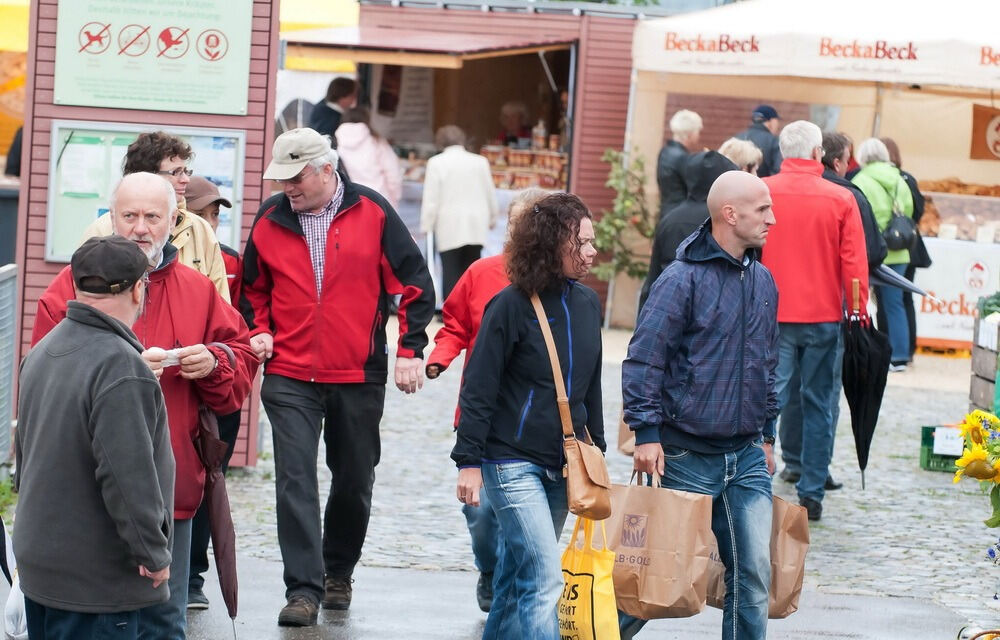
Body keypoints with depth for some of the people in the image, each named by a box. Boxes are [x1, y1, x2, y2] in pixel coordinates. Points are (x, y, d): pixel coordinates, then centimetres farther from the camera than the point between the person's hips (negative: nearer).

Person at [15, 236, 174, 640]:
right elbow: (130, 473, -25)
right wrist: (153, 553, -14)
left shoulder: (41, 353, 8)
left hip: (37, 561, 9)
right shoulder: (121, 366, -21)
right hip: (99, 577, -9)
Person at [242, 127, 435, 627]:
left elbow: (414, 283, 0)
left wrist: (409, 350, -5)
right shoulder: (270, 219, 2)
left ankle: (338, 572, 33)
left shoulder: (372, 212, -5)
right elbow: (253, 287, 19)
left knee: (353, 482, 12)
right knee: (295, 481, -10)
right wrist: (257, 330, 2)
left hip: (359, 378, 0)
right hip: (289, 378, 0)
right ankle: (304, 590, -10)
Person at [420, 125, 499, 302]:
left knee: (450, 272, -2)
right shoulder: (480, 162, 5)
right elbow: (490, 194, 12)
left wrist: (426, 225, 1)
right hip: (476, 226, 3)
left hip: (448, 227, -3)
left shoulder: (437, 163, -5)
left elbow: (431, 198, -6)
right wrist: (491, 219, 26)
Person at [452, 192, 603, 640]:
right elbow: (478, 389, -10)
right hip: (512, 463, -6)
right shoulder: (511, 306, -12)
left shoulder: (586, 304, 7)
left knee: (520, 575, 15)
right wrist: (468, 462, -13)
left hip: (561, 466, 7)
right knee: (544, 578, -15)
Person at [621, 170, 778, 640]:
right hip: (689, 456, -6)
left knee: (754, 573, 0)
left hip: (747, 457, 6)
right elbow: (643, 359, -13)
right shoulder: (683, 279, -11)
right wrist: (646, 433, -18)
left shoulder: (762, 280, 11)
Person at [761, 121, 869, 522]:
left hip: (772, 313, 0)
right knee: (818, 403, 9)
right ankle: (811, 493, 10)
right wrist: (859, 314, 8)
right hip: (823, 315, 0)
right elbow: (854, 264, -2)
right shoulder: (841, 199, -3)